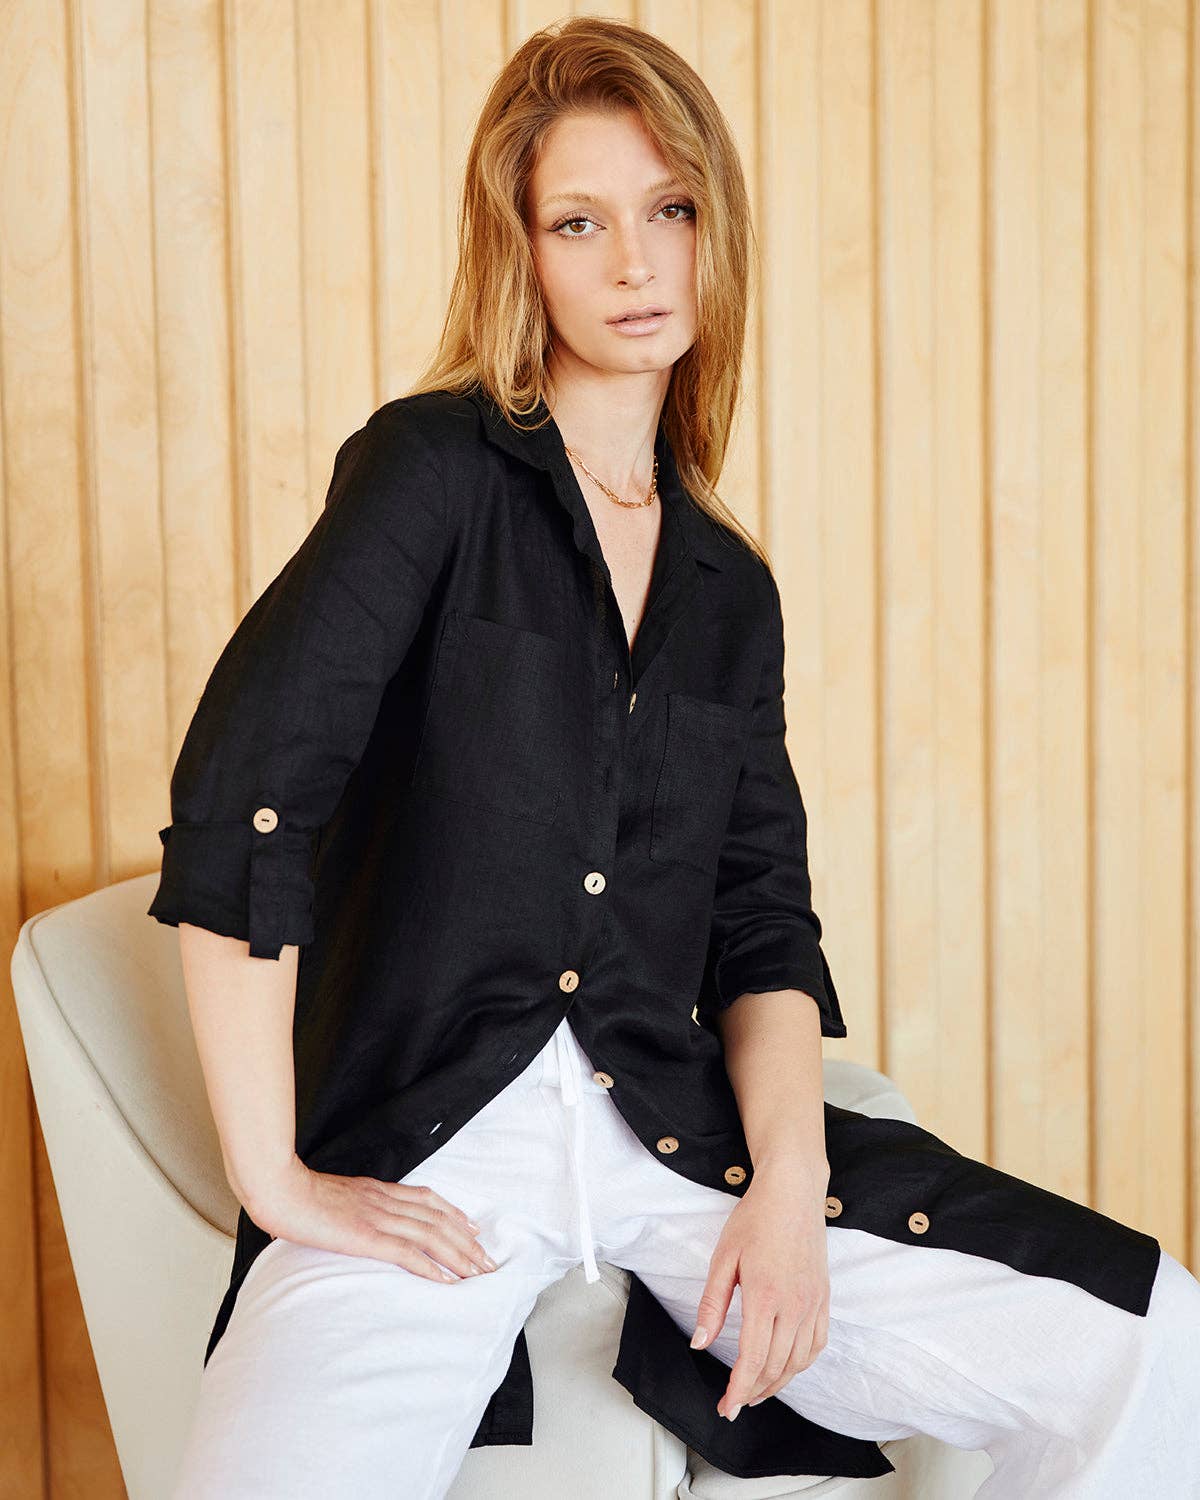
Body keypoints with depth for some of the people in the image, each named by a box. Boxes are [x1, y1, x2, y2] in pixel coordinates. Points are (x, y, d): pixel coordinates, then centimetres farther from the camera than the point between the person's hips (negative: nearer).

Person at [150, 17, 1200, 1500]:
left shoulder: (733, 592, 15)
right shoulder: (434, 466, -1)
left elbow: (763, 930, 11)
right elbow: (237, 791, -11)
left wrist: (789, 1185, -7)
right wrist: (276, 1178, -12)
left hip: (678, 1129, 5)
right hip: (419, 1147, -4)